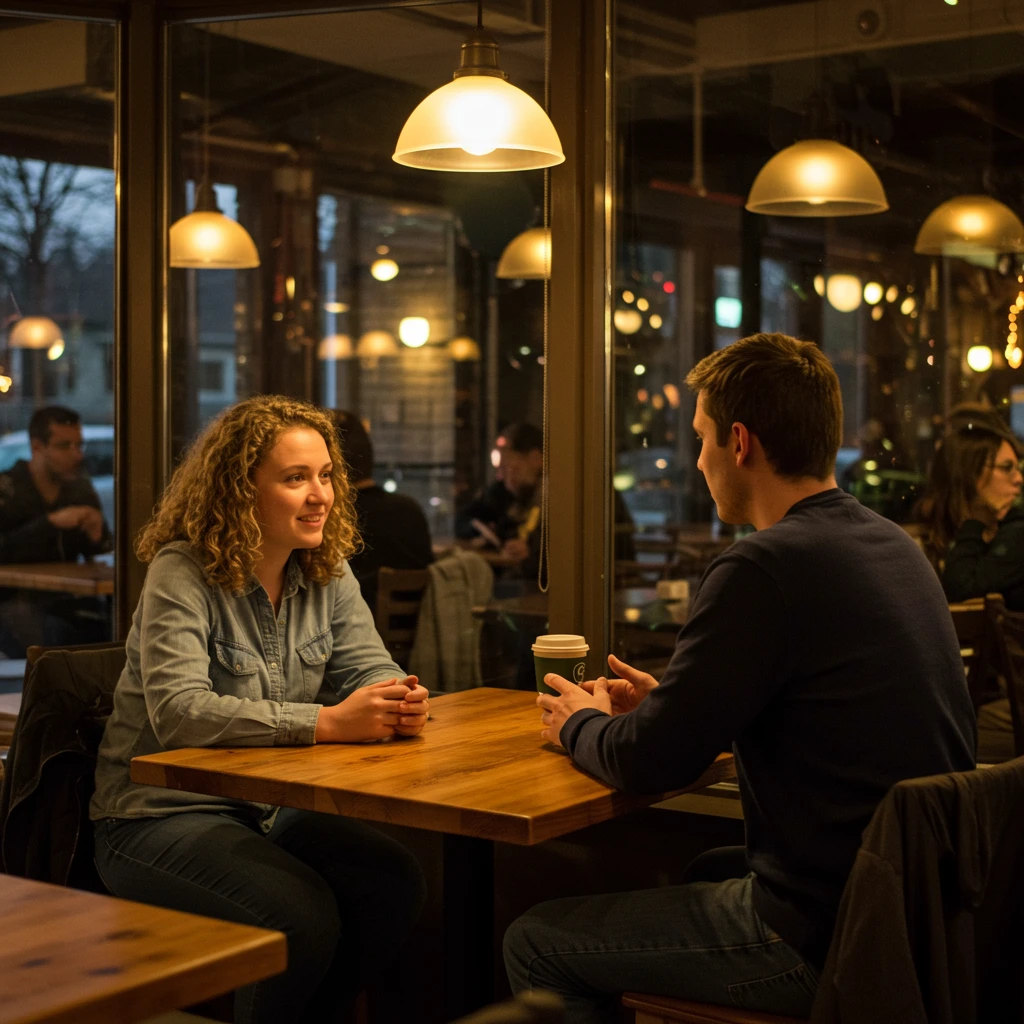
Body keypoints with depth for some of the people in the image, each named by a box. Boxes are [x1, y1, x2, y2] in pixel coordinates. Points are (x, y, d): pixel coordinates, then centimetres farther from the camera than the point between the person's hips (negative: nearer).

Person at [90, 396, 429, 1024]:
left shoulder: (328, 573, 5)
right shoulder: (183, 573, -16)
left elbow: (369, 667, 5)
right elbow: (177, 710, -28)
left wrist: (399, 702, -22)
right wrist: (326, 722, -35)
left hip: (273, 810, 6)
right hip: (162, 815, -6)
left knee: (396, 883, -16)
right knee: (303, 916, -28)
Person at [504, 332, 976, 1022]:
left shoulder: (767, 566, -21)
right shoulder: (894, 545, 6)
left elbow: (650, 763, -15)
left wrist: (581, 725, 7)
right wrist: (666, 701, 19)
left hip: (823, 937, -9)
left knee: (536, 945, 3)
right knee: (705, 868, 35)